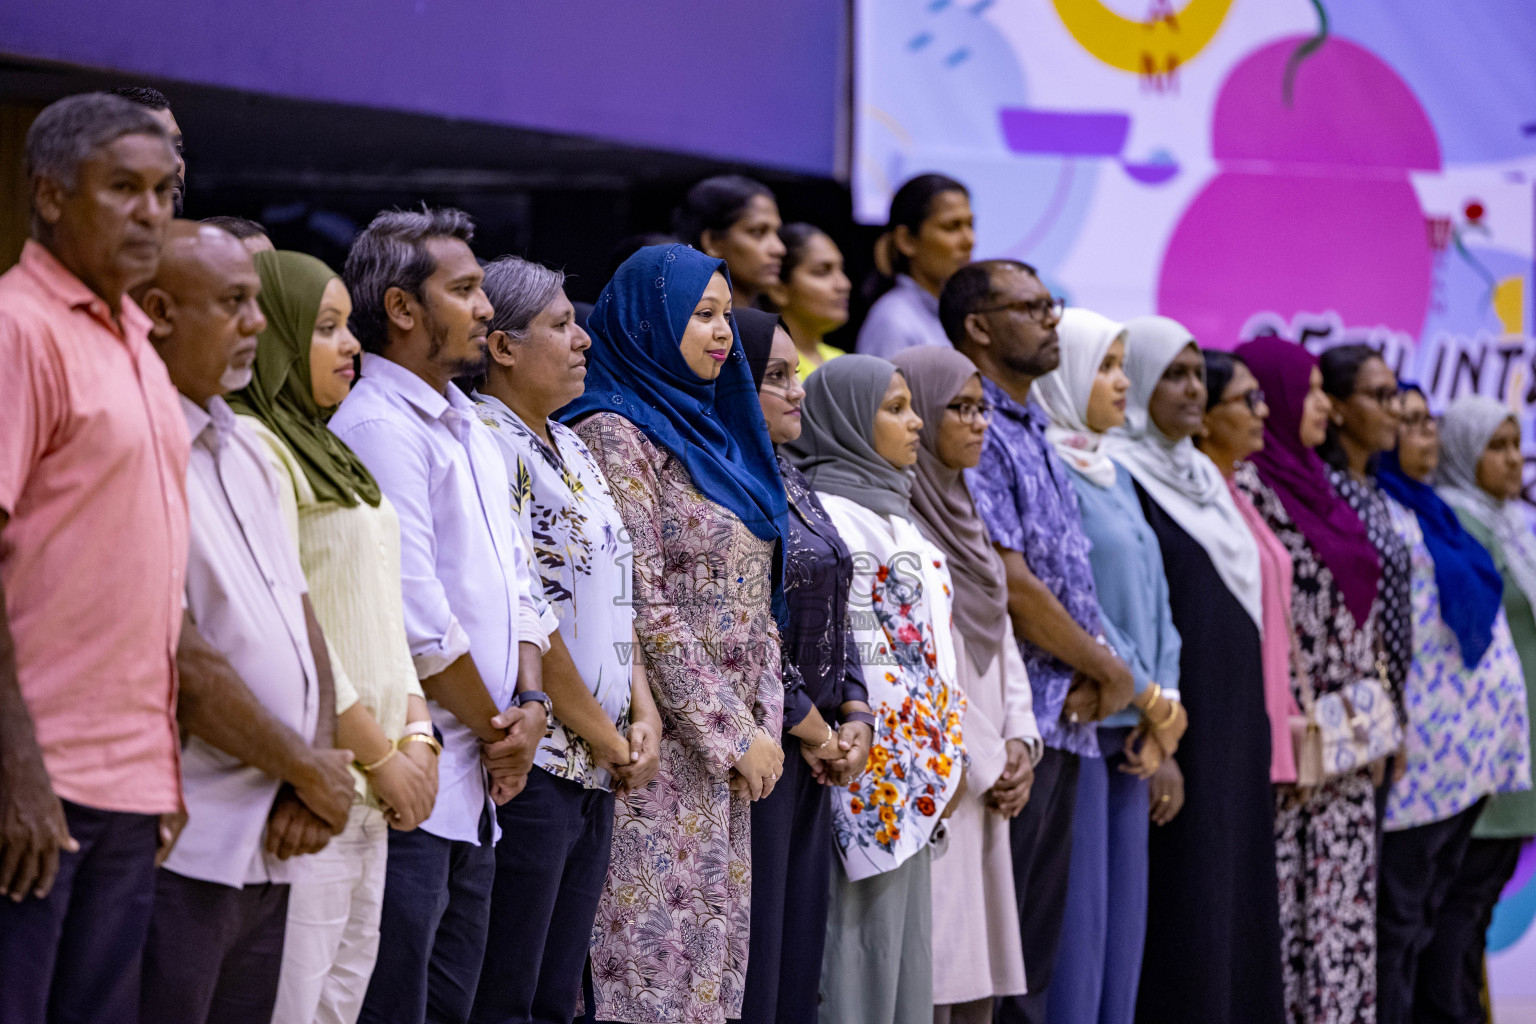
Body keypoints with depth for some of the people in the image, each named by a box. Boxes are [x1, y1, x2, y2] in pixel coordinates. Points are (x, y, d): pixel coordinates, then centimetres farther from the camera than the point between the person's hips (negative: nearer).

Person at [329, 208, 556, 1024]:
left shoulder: (470, 429, 18)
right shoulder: (379, 428, -13)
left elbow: (515, 582, 20)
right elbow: (415, 615, -17)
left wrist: (530, 699, 2)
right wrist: (496, 726, -7)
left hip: (476, 782, 9)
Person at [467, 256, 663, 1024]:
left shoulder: (569, 447, 18)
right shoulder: (489, 442, -11)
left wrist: (643, 714, 5)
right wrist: (604, 738, -9)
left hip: (596, 771, 9)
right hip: (532, 760, -9)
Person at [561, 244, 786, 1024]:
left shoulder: (713, 431, 17)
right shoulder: (617, 433, -9)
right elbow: (643, 605, -15)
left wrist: (765, 720, 4)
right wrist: (734, 732, -14)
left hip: (728, 745, 8)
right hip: (664, 739, -8)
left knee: (715, 941, 8)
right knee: (654, 938, -8)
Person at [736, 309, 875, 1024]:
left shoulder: (788, 479, 16)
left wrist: (855, 717, 5)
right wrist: (812, 729, -12)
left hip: (815, 751, 9)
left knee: (798, 944, 11)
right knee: (747, 949, -6)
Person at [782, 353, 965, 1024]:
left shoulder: (889, 509, 18)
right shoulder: (830, 512, -11)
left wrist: (947, 754, 14)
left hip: (919, 762, 9)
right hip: (874, 764, -9)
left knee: (904, 933, 10)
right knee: (866, 930, -7)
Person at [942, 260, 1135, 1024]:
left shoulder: (1035, 434, 18)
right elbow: (1007, 585, -17)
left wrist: (1094, 673, -2)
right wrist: (1109, 670, -6)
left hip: (1064, 721, 9)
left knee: (1034, 946, 10)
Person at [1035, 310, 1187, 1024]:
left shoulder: (1113, 475, 18)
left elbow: (1153, 593, 16)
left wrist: (1161, 701, 2)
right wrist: (1148, 697, -10)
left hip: (1131, 726, 9)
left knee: (1122, 915, 8)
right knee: (1074, 911, -7)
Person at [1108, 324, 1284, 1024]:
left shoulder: (1201, 476, 16)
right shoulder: (1121, 478, -10)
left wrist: (1255, 729, 17)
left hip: (1232, 723, 9)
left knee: (1232, 907, 8)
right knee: (1179, 913, -8)